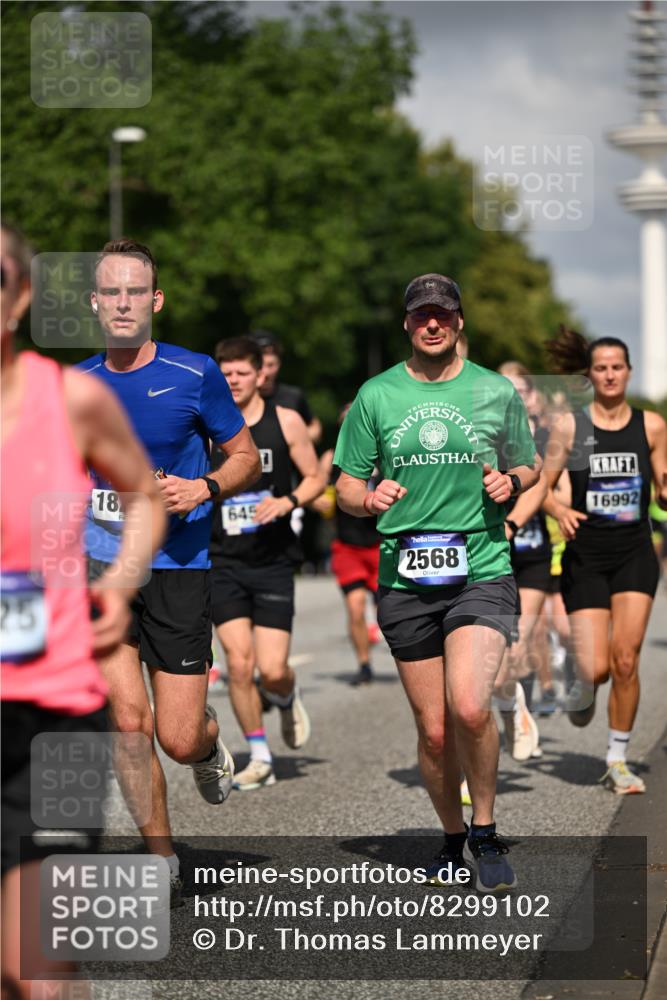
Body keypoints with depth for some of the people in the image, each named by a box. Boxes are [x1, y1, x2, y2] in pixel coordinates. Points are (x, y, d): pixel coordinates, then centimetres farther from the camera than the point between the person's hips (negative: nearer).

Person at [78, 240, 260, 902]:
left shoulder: (194, 375, -3)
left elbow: (246, 457, 6)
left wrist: (202, 489, -12)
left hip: (177, 568, -2)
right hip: (98, 564, 2)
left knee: (178, 740, -4)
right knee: (128, 718, -11)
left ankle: (210, 744, 35)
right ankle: (161, 861, 4)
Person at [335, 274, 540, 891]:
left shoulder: (497, 392, 6)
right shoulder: (376, 396, 7)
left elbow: (530, 466, 19)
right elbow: (347, 487, 12)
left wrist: (511, 481, -4)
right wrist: (369, 498, -11)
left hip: (482, 572, -2)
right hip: (404, 579, 2)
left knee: (469, 708, -22)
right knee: (434, 729, 5)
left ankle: (486, 834, 0)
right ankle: (453, 840, 27)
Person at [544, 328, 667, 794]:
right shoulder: (569, 426, 0)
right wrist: (560, 511, -17)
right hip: (586, 556, -1)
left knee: (625, 661, -8)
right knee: (595, 668, -9)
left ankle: (618, 761, 7)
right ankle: (582, 693, 30)